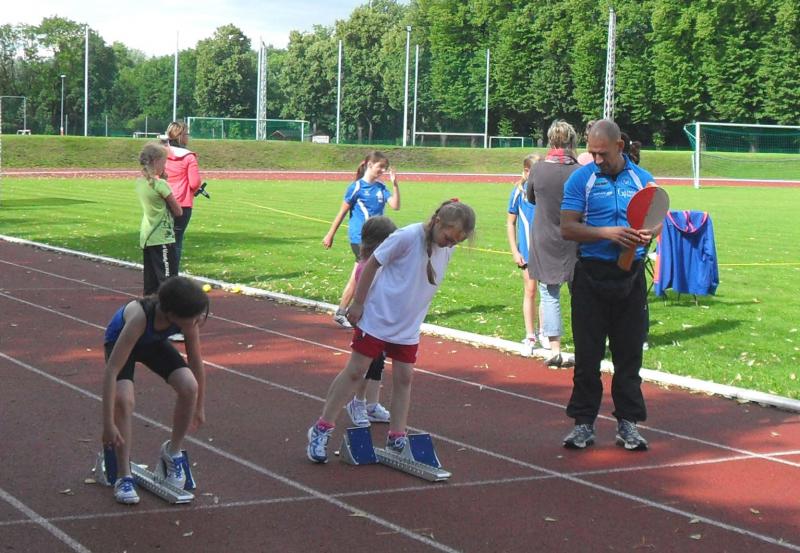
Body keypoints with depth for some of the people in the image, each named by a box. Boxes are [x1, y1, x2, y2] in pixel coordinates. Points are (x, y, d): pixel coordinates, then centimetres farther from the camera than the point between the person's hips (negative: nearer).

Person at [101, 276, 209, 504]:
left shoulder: (189, 319, -30)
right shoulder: (140, 317, -44)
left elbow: (196, 363, -12)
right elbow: (111, 371, -43)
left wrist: (200, 407, -3)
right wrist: (108, 424, -43)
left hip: (154, 342, 4)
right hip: (120, 341, -4)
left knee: (189, 386, -21)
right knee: (123, 399, -28)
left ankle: (172, 453, 5)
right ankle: (124, 477, -12)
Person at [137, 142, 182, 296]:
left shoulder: (140, 182, 6)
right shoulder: (160, 185, -16)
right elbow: (178, 211, -8)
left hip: (146, 236, 8)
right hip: (162, 238, -8)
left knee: (151, 281, 11)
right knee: (167, 278, -8)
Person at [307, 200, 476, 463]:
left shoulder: (447, 251, -1)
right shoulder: (407, 237, -21)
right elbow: (372, 264, -13)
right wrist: (357, 303, -10)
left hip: (408, 328, 6)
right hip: (376, 318, -6)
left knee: (404, 377, 7)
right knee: (355, 371, -1)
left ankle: (397, 439, 16)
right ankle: (321, 429, 8)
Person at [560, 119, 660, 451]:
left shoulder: (642, 180, 7)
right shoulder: (581, 179, 0)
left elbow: (657, 222, 12)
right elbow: (567, 228, -6)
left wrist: (648, 234, -12)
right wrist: (607, 232, -18)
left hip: (630, 277, 2)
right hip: (592, 274, -2)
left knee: (629, 353, 5)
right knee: (587, 355, 2)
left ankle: (627, 424, 14)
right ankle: (583, 423, 10)